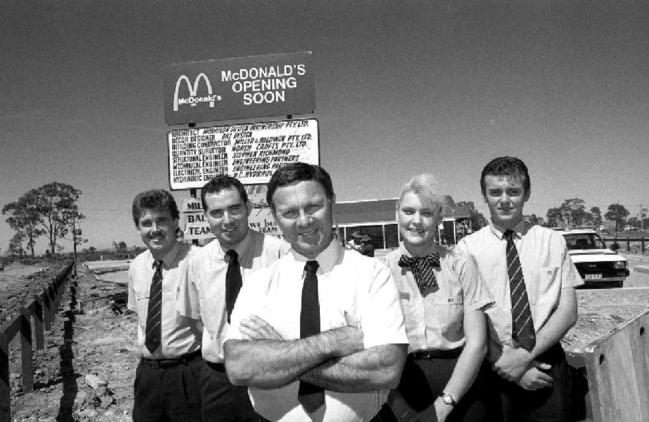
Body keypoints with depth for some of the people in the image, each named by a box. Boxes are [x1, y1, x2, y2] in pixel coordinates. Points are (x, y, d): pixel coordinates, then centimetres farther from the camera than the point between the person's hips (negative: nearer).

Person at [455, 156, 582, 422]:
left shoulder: (553, 242, 3)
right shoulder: (468, 247, -3)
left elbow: (568, 312, -1)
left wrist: (526, 354, -12)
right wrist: (505, 363, -15)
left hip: (547, 366, 1)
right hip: (493, 369, -1)